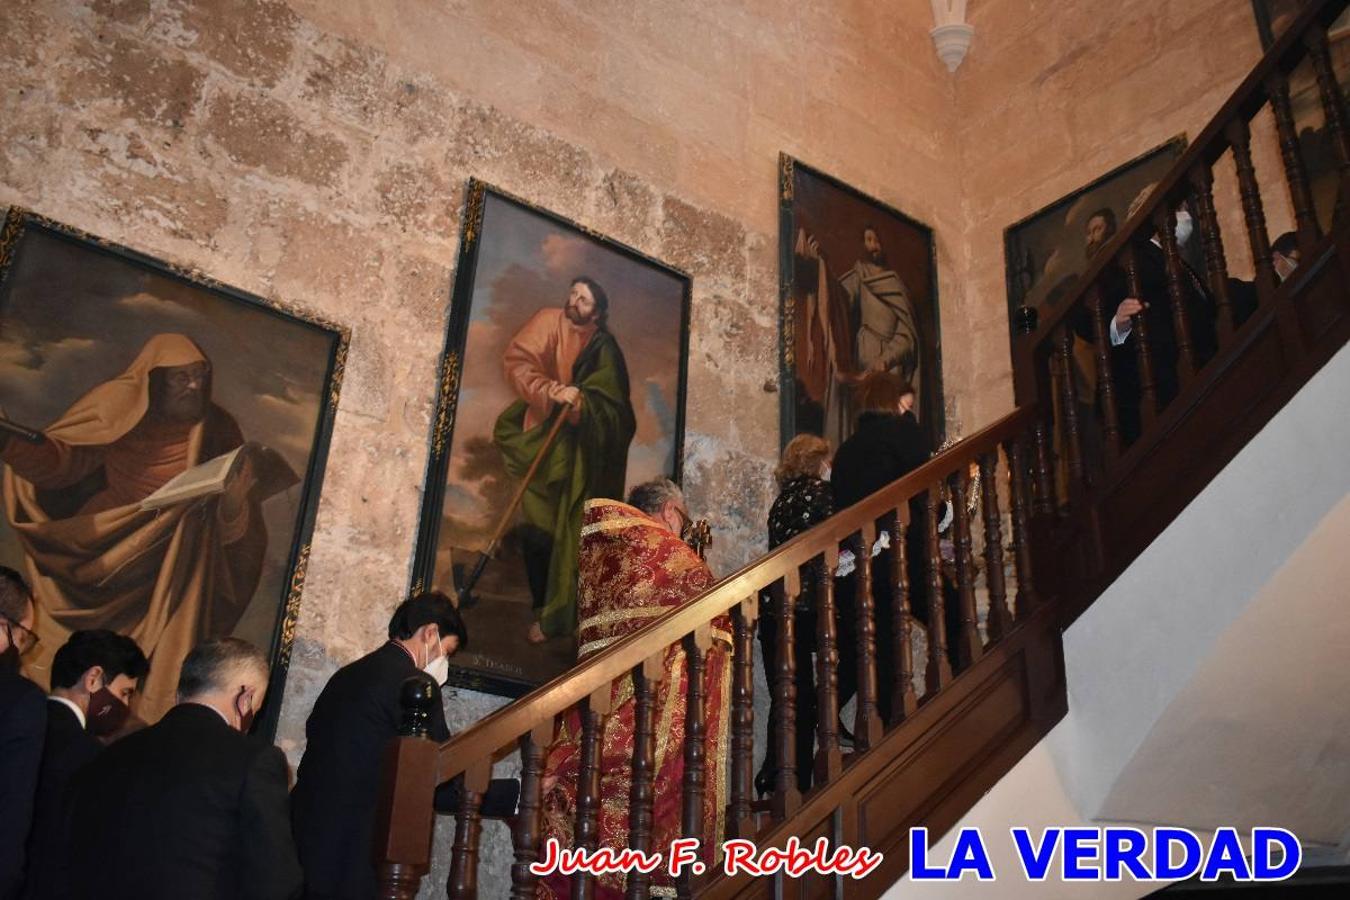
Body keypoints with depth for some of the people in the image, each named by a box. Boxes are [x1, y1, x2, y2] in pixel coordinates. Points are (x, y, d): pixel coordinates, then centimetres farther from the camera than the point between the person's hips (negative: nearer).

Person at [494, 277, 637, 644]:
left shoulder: (604, 349, 1)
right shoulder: (548, 322, 4)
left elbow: (611, 407, -4)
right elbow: (515, 362, -7)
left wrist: (579, 402, -24)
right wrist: (552, 392, -21)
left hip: (579, 450, -1)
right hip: (540, 438, 1)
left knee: (570, 534, -2)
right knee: (537, 530, -3)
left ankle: (560, 613, 5)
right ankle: (544, 611, 9)